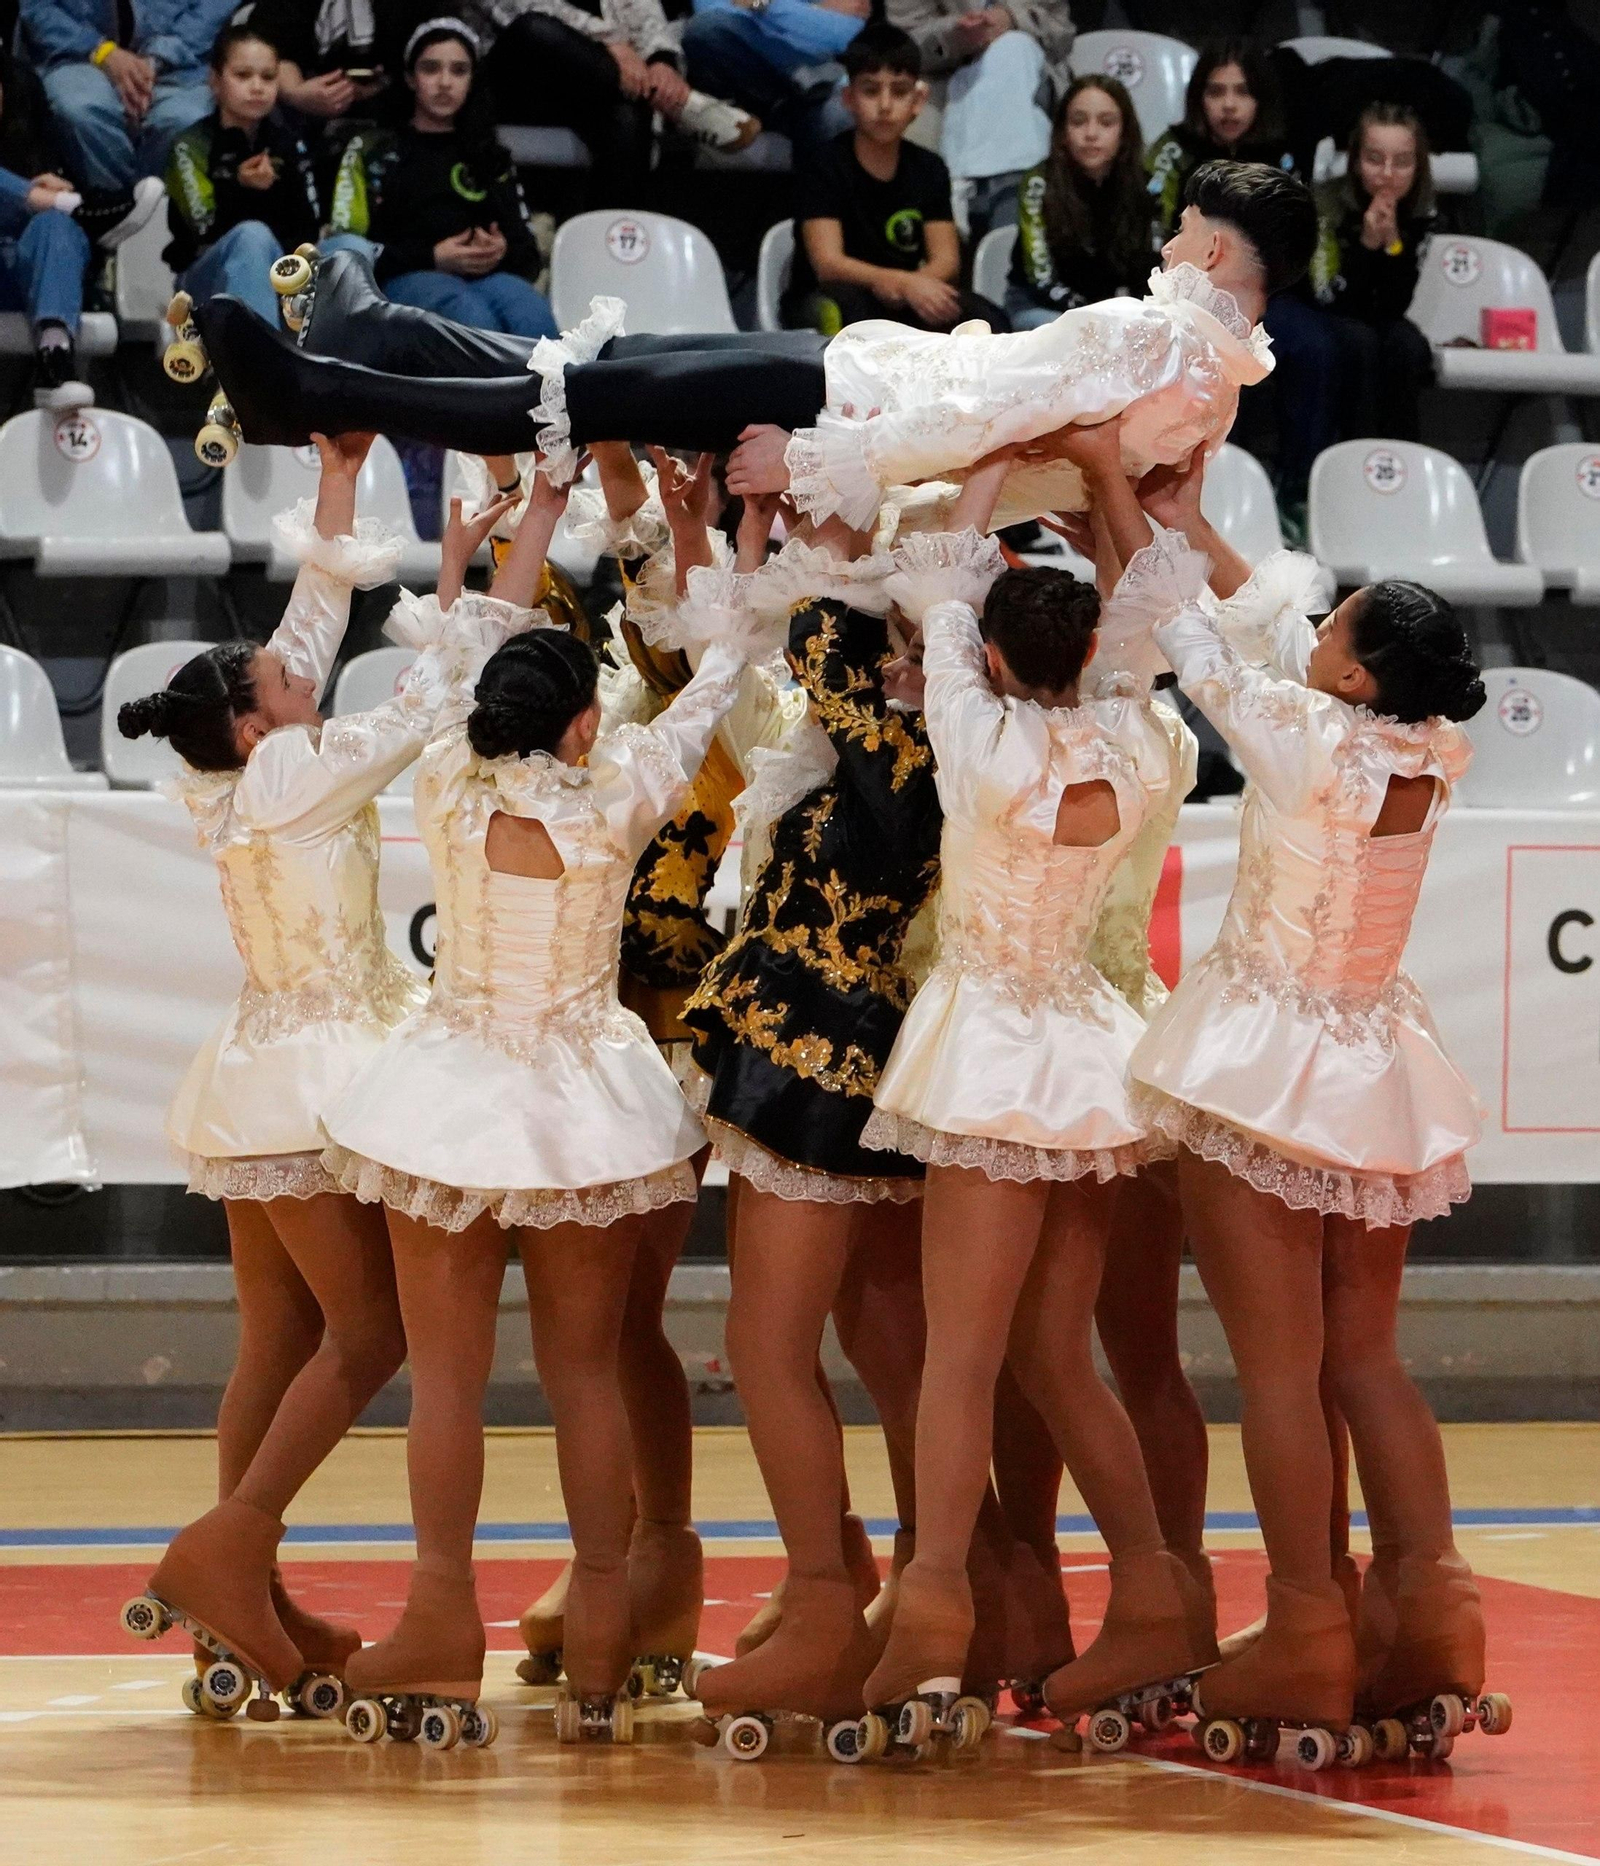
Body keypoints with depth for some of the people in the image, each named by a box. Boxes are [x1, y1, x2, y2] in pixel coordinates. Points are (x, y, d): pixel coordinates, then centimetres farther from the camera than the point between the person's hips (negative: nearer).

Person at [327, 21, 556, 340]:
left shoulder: (490, 157, 29)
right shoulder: (372, 149, 20)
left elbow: (529, 256, 22)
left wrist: (503, 253, -4)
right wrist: (432, 258, -7)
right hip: (405, 280, -3)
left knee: (532, 315, -37)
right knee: (472, 317, -40)